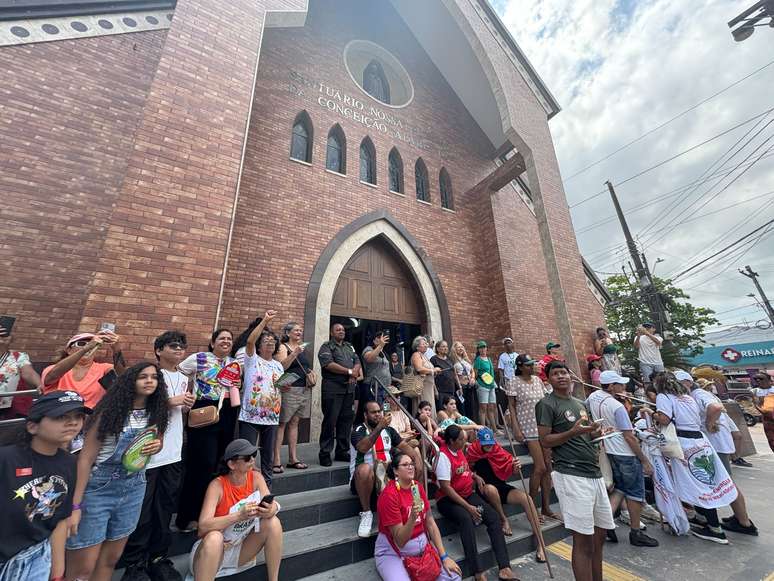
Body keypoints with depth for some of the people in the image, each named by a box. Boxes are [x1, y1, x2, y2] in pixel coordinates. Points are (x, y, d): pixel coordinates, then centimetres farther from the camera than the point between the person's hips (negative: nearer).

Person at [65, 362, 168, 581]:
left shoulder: (156, 413, 0)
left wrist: (157, 446, -8)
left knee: (111, 558, 17)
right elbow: (86, 458, -13)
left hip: (134, 489, 5)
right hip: (98, 489, -5)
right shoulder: (111, 411, -15)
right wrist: (75, 505, -15)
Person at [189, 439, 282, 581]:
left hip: (242, 549, 4)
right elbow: (203, 526, -30)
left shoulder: (256, 478, -10)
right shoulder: (217, 485, -21)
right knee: (214, 537, -36)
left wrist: (271, 510, -38)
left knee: (273, 522, -19)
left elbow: (273, 505, -14)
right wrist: (239, 515, -41)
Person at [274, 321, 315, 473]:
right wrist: (295, 353, -25)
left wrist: (311, 372, 7)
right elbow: (281, 366, -17)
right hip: (289, 389, -6)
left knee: (294, 422, 12)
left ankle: (293, 458, 19)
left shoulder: (302, 348, 17)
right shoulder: (283, 347, -3)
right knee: (282, 423, -2)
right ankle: (277, 461, 5)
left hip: (304, 390, 7)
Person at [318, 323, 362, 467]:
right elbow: (329, 364, -15)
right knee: (330, 421, -1)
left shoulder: (349, 347, 20)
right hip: (333, 388, -6)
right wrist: (349, 371, -12)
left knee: (346, 420, 11)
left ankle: (342, 451, 24)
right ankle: (325, 453, 12)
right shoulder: (326, 347, -1)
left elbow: (357, 362, 13)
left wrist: (354, 373, -8)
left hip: (349, 388, 6)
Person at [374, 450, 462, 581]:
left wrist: (444, 556, -3)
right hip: (393, 553, -6)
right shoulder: (389, 495, -23)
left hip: (422, 545, 6)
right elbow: (400, 541, -20)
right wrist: (413, 517, -37)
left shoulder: (418, 487, -2)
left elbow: (430, 523, 2)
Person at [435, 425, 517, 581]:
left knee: (493, 516, -12)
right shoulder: (442, 455, -22)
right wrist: (468, 507, -21)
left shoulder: (459, 449, 4)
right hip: (448, 499, -7)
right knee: (466, 519, -35)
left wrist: (475, 476, 7)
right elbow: (445, 487, -22)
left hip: (468, 494, 8)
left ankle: (504, 568, -12)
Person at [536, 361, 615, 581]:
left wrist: (594, 434, 2)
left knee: (599, 536, 17)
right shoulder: (546, 404, -11)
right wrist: (573, 431, -22)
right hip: (571, 476, -8)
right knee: (583, 541, -1)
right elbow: (545, 441, -13)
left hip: (594, 474, 8)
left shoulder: (579, 403, 14)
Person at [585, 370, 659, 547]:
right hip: (626, 454, -7)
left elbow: (585, 407, 19)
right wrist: (645, 461, -11)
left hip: (610, 452, 7)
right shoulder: (617, 406, -23)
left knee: (620, 488, 20)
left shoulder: (593, 396, -2)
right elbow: (629, 437, -20)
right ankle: (636, 533, 23)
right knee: (635, 493, 10)